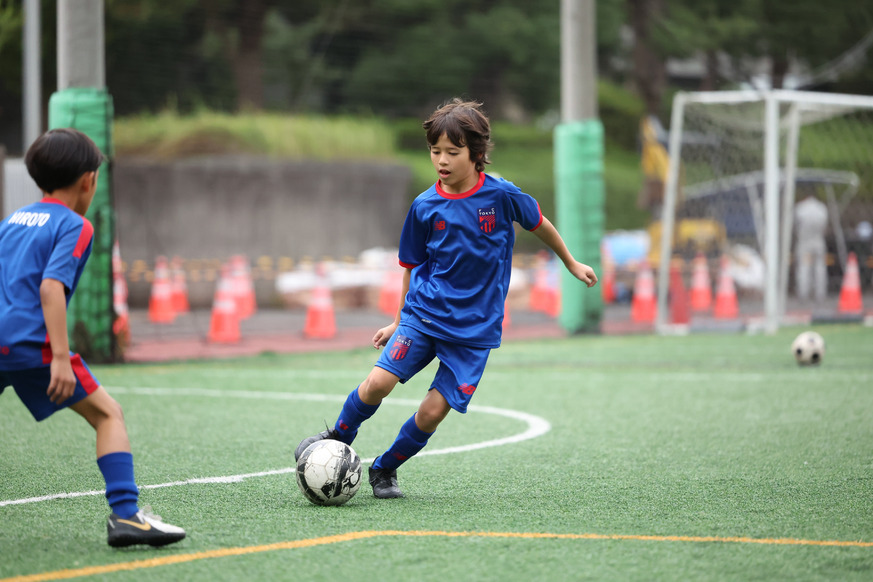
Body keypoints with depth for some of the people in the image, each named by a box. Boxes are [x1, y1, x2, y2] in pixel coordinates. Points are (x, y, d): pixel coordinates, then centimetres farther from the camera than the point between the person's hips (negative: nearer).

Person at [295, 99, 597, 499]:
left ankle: (384, 470, 17)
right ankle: (338, 439, 10)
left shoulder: (501, 195, -7)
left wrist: (571, 263, 25)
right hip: (423, 314, 1)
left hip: (474, 327, -1)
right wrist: (400, 322, 18)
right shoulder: (425, 206, -2)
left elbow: (538, 224, 13)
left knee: (432, 412, -7)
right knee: (378, 382, -17)